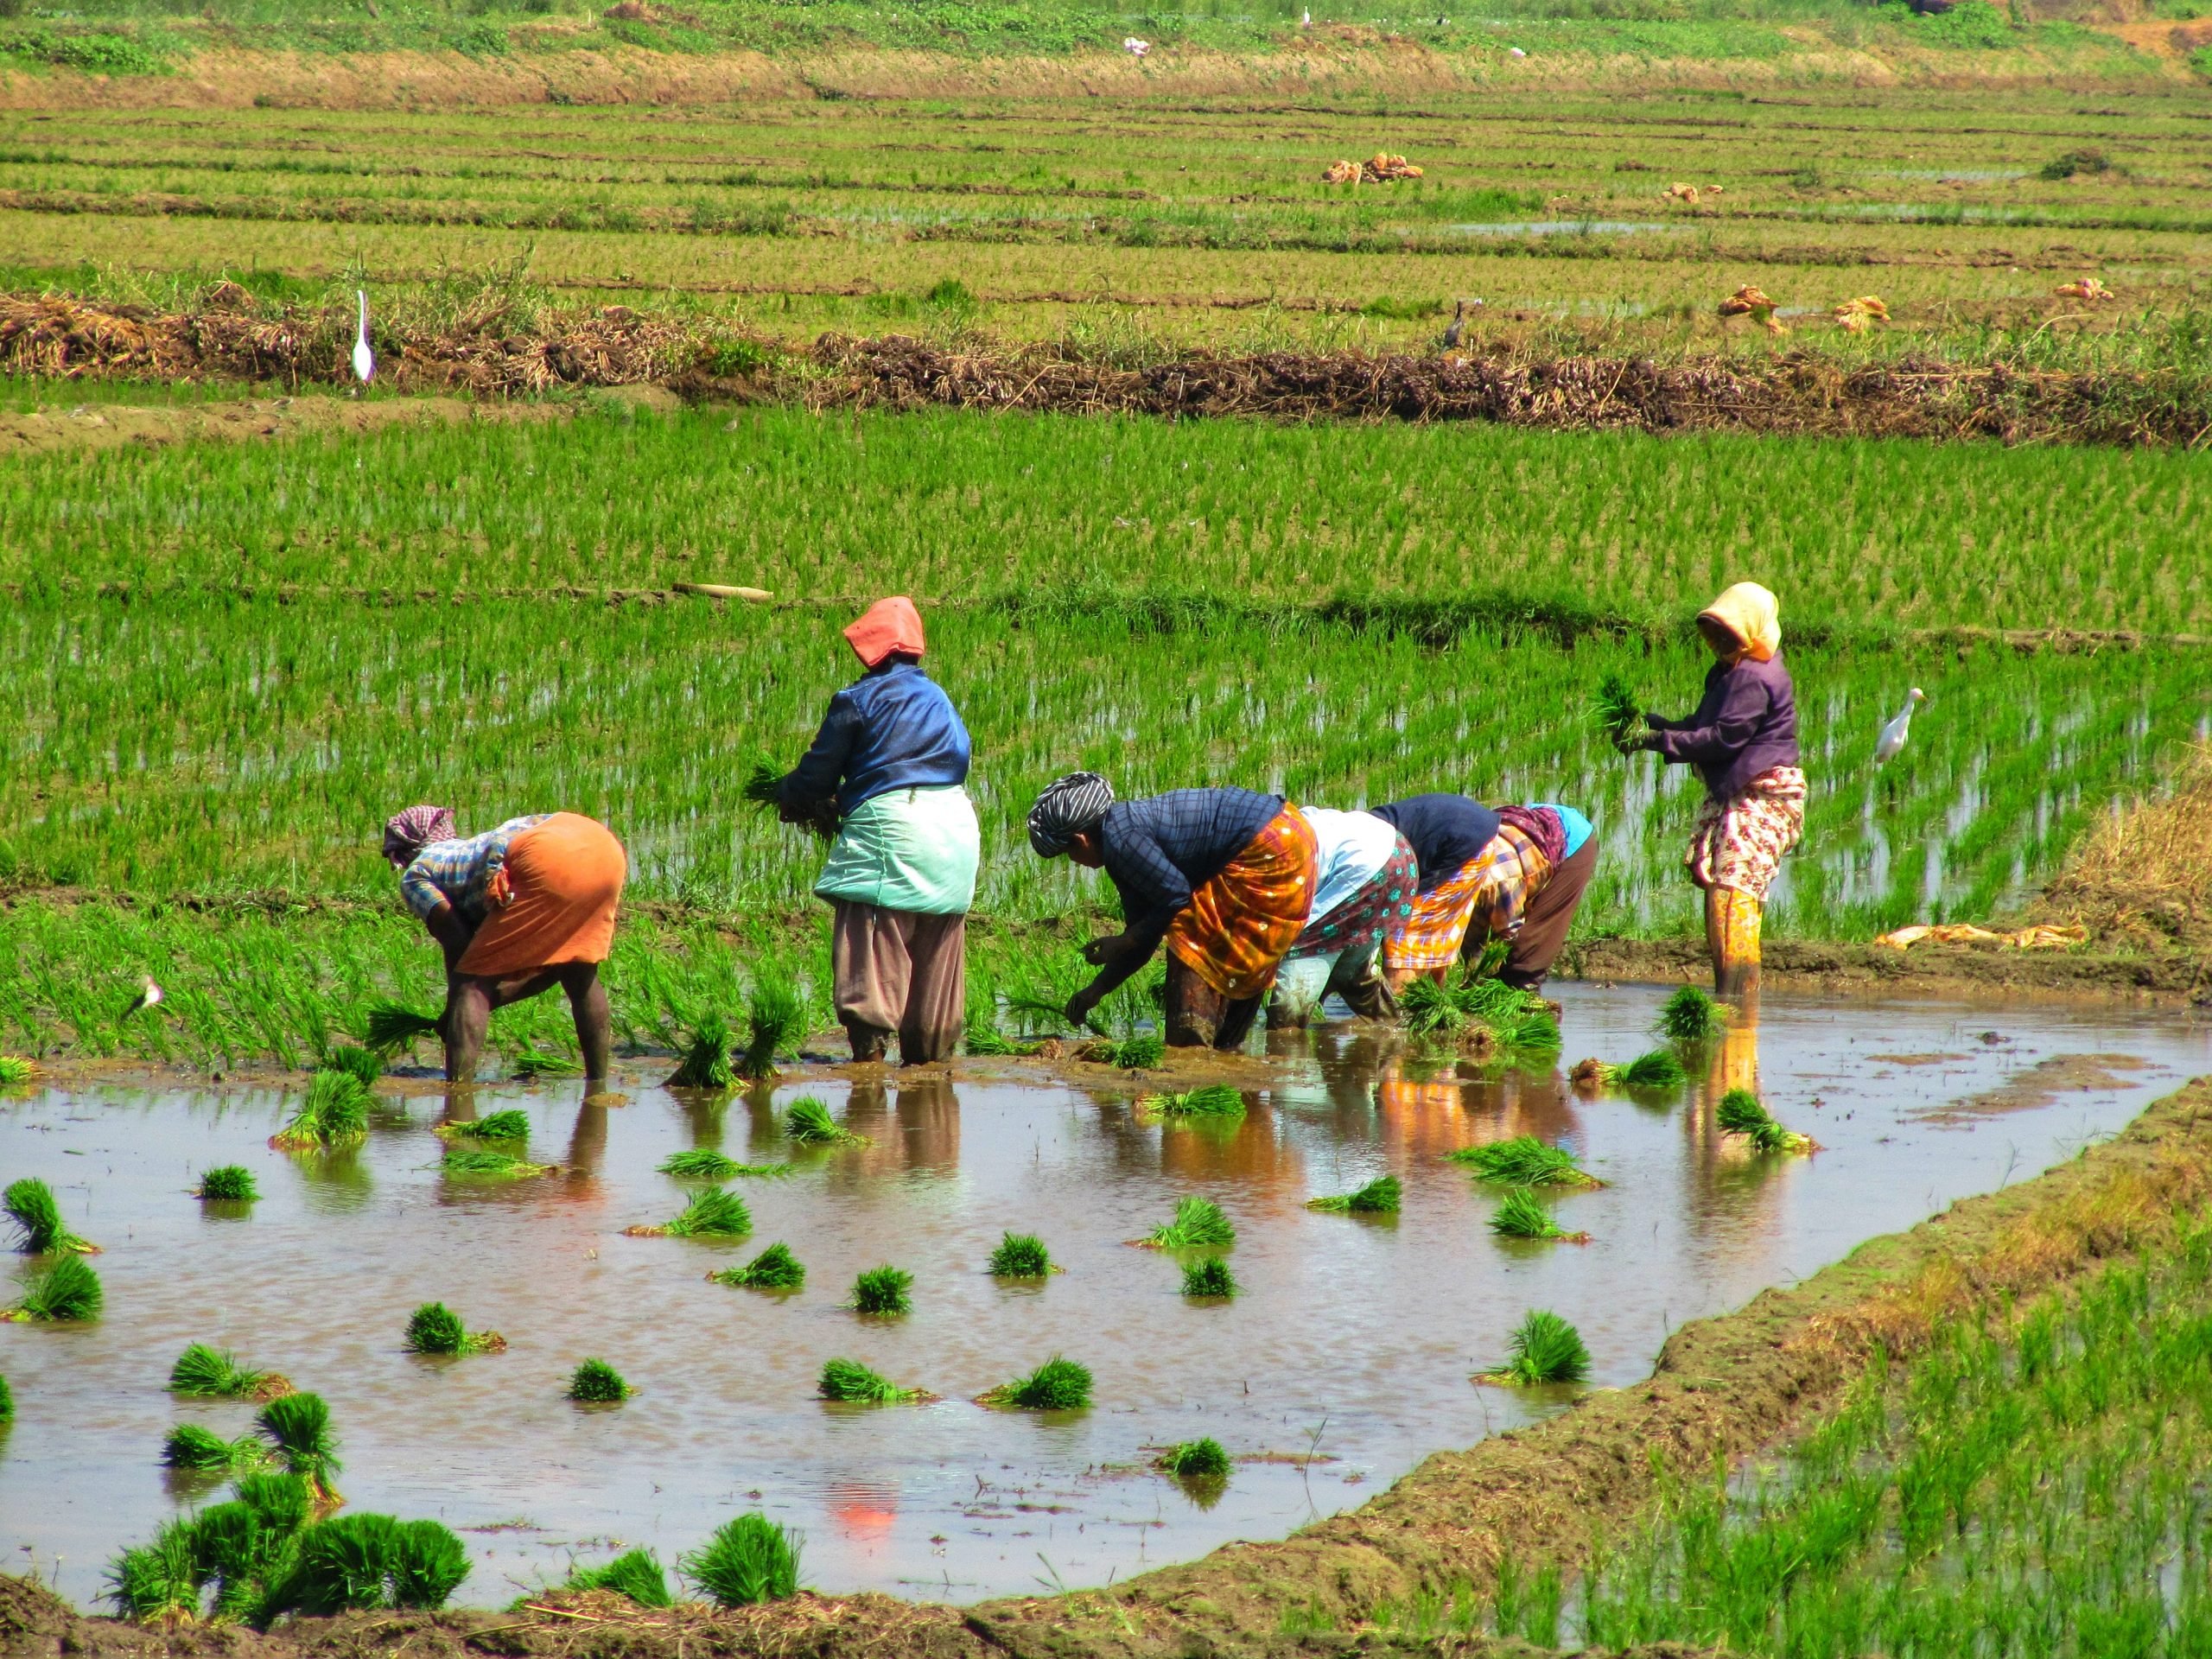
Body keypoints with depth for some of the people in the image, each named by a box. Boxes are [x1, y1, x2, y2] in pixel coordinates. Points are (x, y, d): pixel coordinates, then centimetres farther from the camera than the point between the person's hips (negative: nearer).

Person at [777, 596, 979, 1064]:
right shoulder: (939, 699, 18)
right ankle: (928, 1048, 12)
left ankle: (869, 1039, -16)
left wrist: (791, 803, 22)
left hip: (891, 821, -6)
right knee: (937, 947, 10)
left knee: (875, 940, -6)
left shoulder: (858, 700, -2)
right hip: (956, 822, 6)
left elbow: (820, 769, -1)